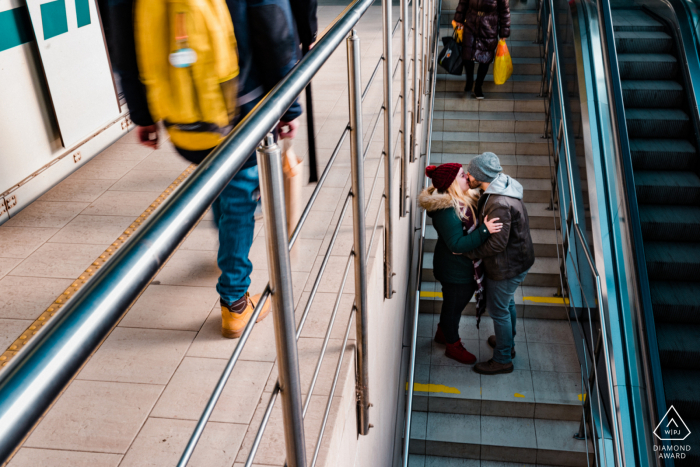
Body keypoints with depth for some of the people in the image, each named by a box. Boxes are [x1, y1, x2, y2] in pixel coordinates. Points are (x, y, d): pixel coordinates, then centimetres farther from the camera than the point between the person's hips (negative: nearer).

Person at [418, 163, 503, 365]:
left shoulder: (461, 200, -1)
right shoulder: (447, 212, -32)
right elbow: (457, 245, -34)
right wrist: (484, 230, -37)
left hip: (463, 267, 10)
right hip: (456, 272, -10)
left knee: (453, 304, 28)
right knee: (454, 306, 13)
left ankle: (443, 332, 51)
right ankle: (453, 346, 35)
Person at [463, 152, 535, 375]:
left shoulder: (500, 205, -35)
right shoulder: (500, 186, -4)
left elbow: (497, 243, -30)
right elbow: (483, 218, 11)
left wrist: (469, 252, -19)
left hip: (507, 267, -10)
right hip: (517, 258, 10)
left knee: (498, 310, 8)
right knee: (506, 302, 28)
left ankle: (503, 360, 27)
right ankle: (507, 343, 50)